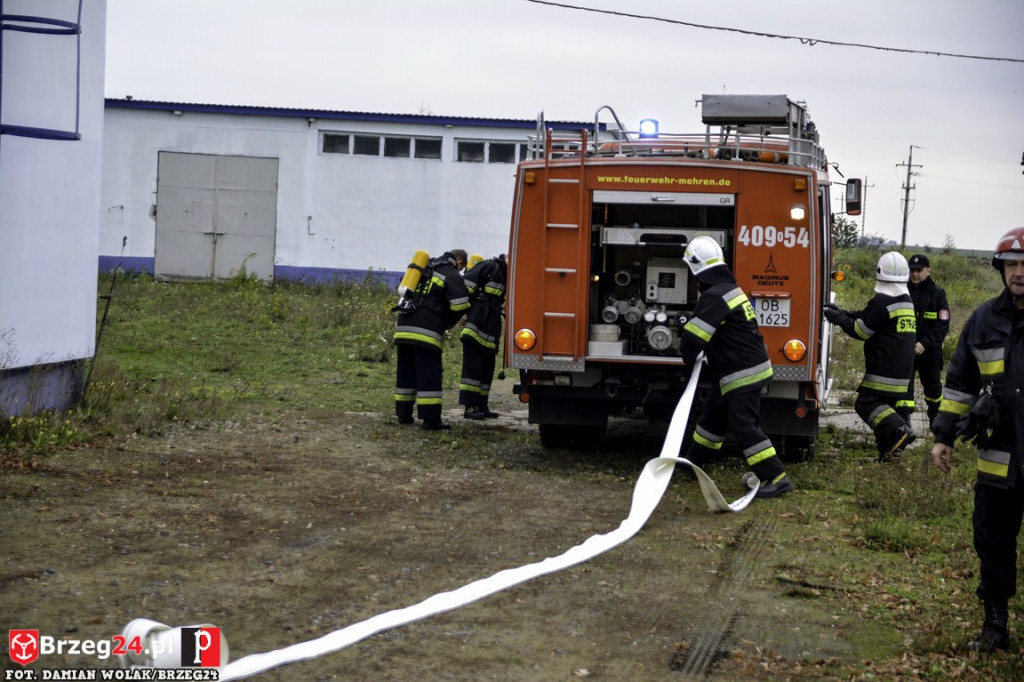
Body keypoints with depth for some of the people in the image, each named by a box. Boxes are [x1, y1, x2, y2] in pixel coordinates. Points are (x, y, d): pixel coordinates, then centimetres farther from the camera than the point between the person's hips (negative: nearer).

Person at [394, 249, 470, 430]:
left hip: (404, 326, 7)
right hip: (426, 330, -7)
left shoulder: (426, 269, 25)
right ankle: (431, 419, -8)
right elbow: (460, 305, -8)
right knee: (430, 374, -6)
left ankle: (403, 414, 17)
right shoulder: (452, 275, 1)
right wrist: (448, 323, 10)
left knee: (405, 372, 13)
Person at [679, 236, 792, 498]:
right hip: (732, 372, 10)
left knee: (743, 425, -11)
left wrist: (688, 359, -4)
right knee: (712, 415, 23)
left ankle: (776, 478, -11)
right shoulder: (730, 288, 12)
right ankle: (693, 460, 39)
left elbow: (694, 336, -22)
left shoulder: (714, 297, -21)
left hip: (743, 374, -10)